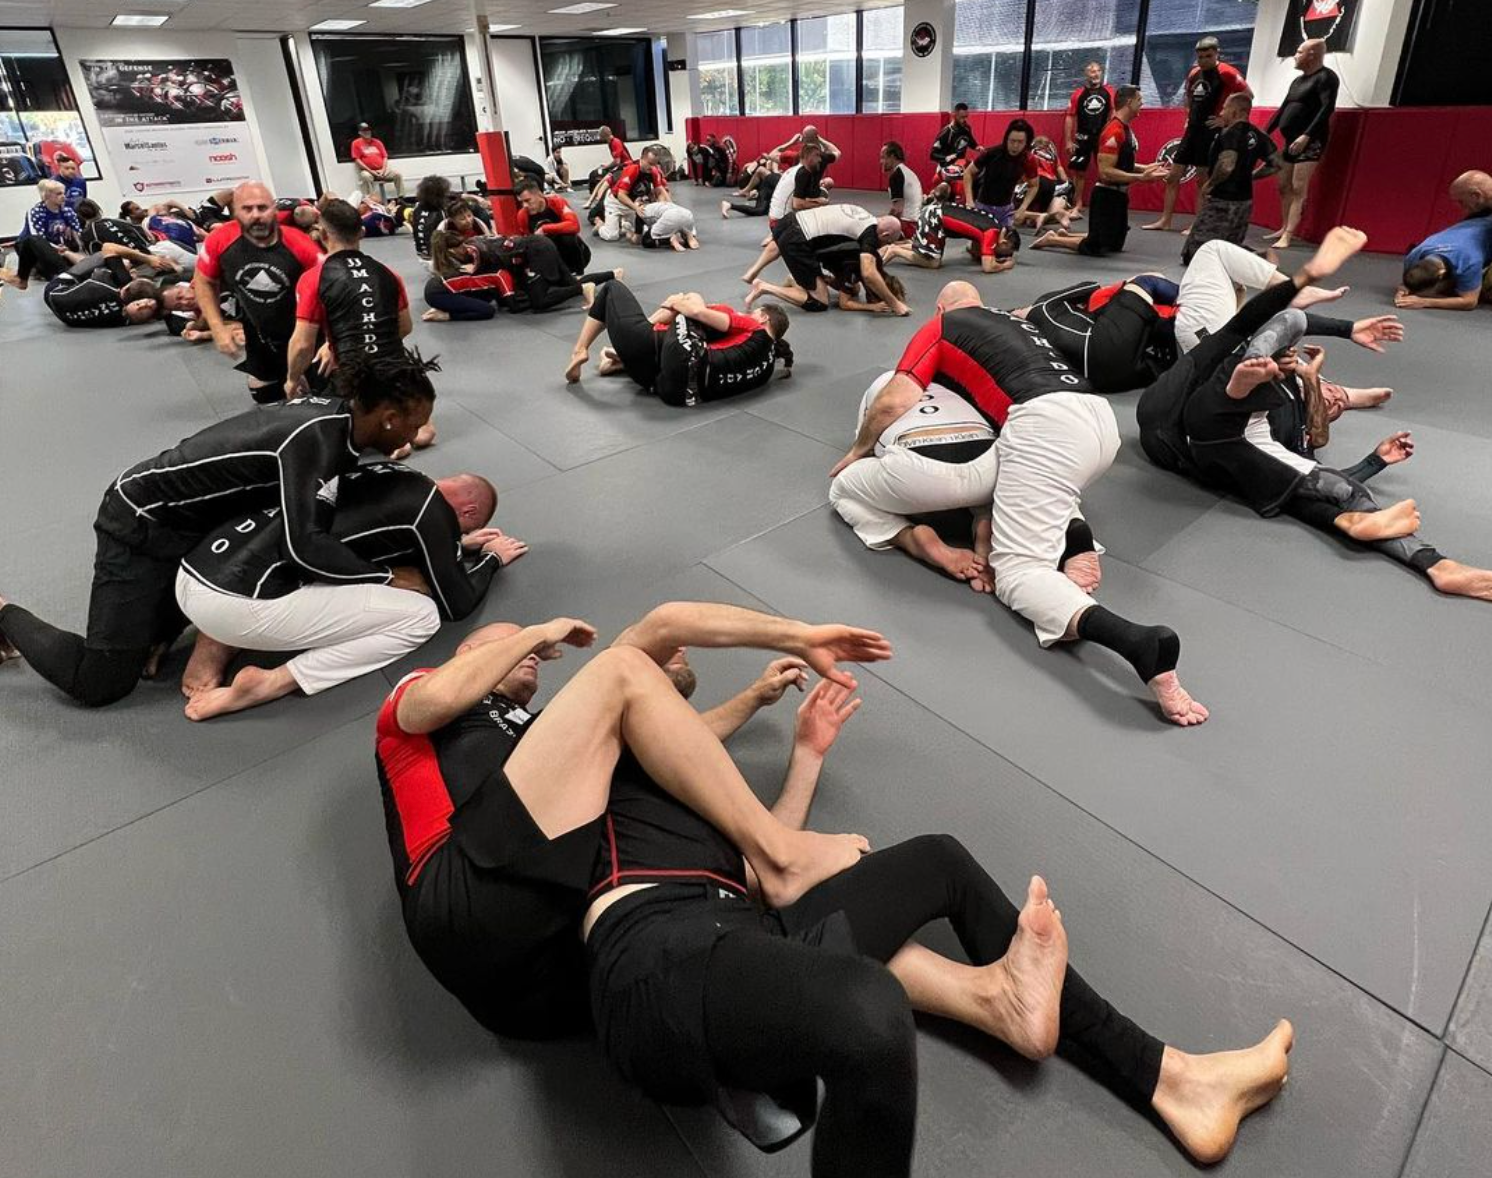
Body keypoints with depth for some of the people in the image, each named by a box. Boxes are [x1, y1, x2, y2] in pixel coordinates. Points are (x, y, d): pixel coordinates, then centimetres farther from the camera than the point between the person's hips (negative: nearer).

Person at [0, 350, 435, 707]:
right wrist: (389, 580, -30)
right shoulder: (311, 437, -33)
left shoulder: (333, 412, -8)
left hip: (197, 516, 9)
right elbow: (303, 545, -38)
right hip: (142, 524, -9)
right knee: (99, 684, -1)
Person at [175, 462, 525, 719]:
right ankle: (268, 684, -4)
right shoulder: (432, 508, -2)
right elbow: (455, 605, 10)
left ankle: (211, 654, 17)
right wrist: (492, 557, 27)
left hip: (192, 574, 8)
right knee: (421, 616, 1)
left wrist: (460, 544, 42)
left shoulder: (395, 475, 20)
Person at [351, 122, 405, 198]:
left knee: (397, 175, -15)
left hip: (381, 171, 4)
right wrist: (370, 171, -14)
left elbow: (385, 157, 13)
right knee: (366, 176, -38)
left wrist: (383, 170, -6)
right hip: (367, 171, -4)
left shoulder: (377, 142, 17)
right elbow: (357, 160, -4)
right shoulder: (356, 143, 4)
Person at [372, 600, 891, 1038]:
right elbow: (438, 697, -1)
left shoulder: (537, 732, 39)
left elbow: (675, 748, 35)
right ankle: (776, 855, -10)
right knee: (621, 667, -9)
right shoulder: (412, 692, 27)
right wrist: (541, 631, 13)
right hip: (471, 894, -5)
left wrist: (755, 696, 29)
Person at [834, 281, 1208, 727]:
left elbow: (893, 403, 5)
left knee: (1016, 569, -8)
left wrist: (858, 450, 23)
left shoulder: (939, 327, 16)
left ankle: (1138, 641, -34)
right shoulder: (1015, 321, 36)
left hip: (1045, 423, -7)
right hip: (1102, 419, 7)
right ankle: (1072, 533, 1)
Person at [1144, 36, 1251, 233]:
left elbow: (1248, 94, -13)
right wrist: (1189, 116, 17)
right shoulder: (1194, 73, 11)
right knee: (1172, 176, 5)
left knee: (1204, 179, -5)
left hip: (1211, 131, -7)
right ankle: (1165, 220, 12)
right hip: (1192, 129, 7)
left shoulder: (1225, 73, -10)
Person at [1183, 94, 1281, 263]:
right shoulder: (1257, 135, 9)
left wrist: (1209, 185, -14)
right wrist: (1249, 176, 19)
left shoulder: (1230, 133, -15)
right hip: (1244, 201, 8)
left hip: (1221, 202, -8)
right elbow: (1276, 163, 13)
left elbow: (1226, 166, -30)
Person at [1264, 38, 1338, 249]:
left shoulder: (1326, 77, -7)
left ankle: (1288, 236, -22)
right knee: (1284, 187, 10)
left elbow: (1327, 108, -19)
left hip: (1310, 143, -9)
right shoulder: (1298, 81, 19)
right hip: (1290, 142, 9)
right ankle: (1284, 229, 19)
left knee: (1298, 189, -15)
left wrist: (1306, 136, -29)